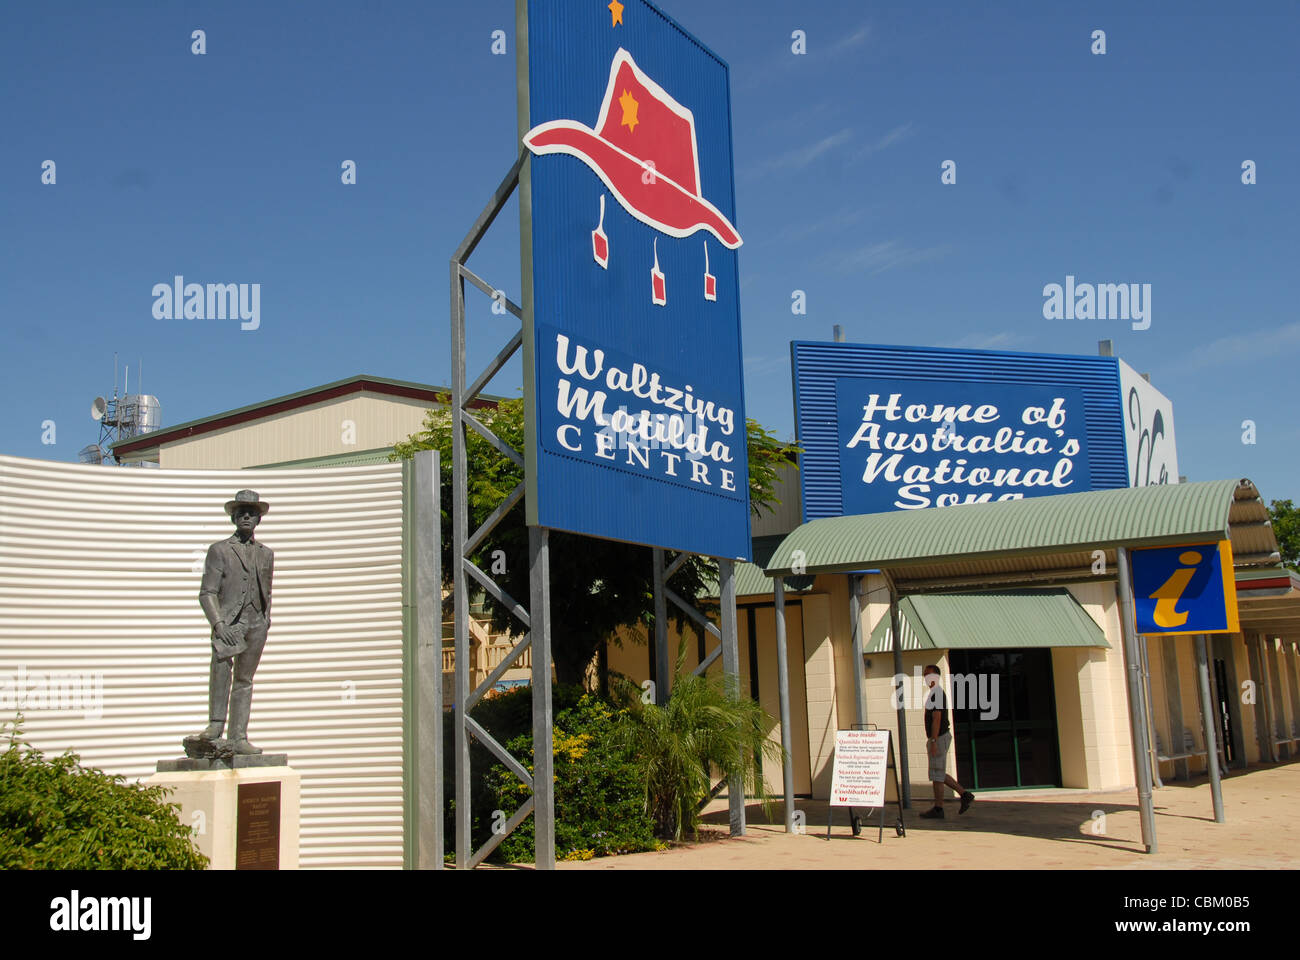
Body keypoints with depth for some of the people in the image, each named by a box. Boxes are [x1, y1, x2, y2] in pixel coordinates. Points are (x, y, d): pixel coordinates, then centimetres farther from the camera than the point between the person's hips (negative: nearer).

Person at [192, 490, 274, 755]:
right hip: (228, 620, -4)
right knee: (222, 661, -31)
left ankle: (238, 739, 7)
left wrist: (266, 622, 12)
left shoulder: (266, 553, 17)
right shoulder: (219, 550, 4)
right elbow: (207, 593, -3)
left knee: (244, 681, 4)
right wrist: (218, 624, -16)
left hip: (256, 623, 4)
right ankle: (216, 722, -23)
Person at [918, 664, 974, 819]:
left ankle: (938, 809, 2)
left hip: (939, 737, -10)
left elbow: (936, 720, -22)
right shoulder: (937, 693, 17)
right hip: (940, 737, 10)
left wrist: (933, 741, -24)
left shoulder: (936, 694, -16)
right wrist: (931, 740, 23)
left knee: (937, 775, -4)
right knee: (939, 774, 15)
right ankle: (965, 794, 17)